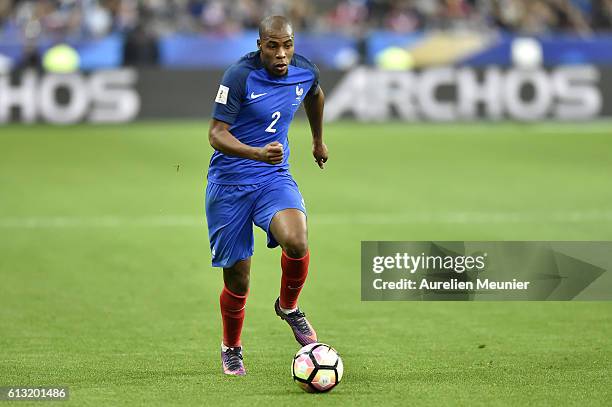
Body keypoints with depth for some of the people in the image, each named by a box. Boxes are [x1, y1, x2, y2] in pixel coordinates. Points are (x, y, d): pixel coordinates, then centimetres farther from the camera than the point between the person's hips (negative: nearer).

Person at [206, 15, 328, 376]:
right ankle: (231, 348, 31)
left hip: (274, 177, 3)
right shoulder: (239, 76, -18)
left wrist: (318, 140, 35)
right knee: (238, 281, 2)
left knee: (296, 242, -28)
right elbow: (216, 134, -22)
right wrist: (258, 153, -38)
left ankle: (289, 307, 3)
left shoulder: (305, 72, -3)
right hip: (229, 182, -3)